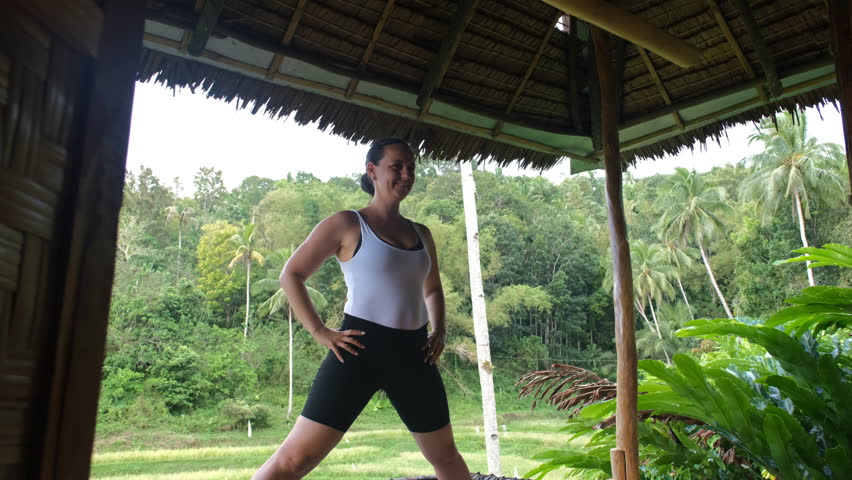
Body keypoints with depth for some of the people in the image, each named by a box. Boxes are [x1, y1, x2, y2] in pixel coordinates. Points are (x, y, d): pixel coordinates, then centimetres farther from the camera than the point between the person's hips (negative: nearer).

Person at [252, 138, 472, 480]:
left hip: (412, 355, 6)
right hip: (360, 349, -5)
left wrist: (439, 330, 11)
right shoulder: (347, 225, -3)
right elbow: (291, 275, -2)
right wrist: (320, 332, -10)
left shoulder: (421, 234, 13)